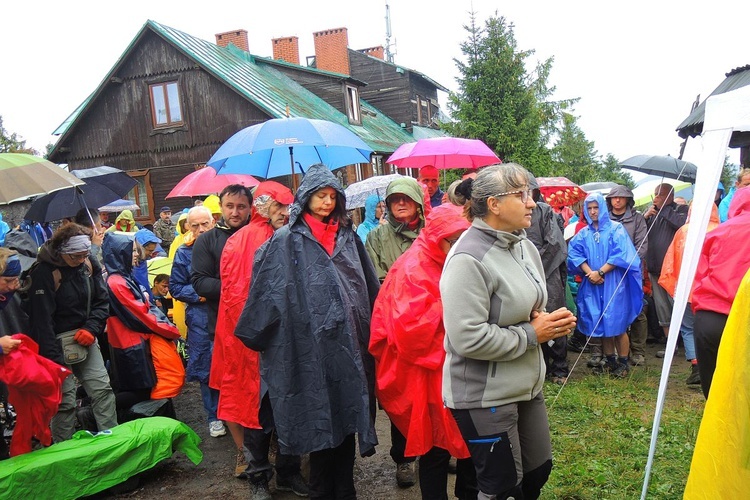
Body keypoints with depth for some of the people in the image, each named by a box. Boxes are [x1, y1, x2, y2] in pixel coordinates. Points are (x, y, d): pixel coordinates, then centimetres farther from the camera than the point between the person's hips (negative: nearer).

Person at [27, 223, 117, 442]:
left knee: (102, 389, 2)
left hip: (85, 338, 5)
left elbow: (101, 302, 6)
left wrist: (91, 329, -12)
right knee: (65, 400, -3)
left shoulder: (89, 265, 0)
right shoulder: (44, 272, -18)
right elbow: (42, 319, -20)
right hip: (57, 341, -5)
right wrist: (54, 360, -23)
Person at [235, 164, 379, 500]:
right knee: (319, 420, 5)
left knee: (347, 415, 11)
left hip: (348, 343, 4)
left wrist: (373, 330, 15)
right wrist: (255, 333, -5)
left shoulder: (348, 237, 11)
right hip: (311, 346, -4)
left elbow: (370, 288, 16)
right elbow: (268, 291, -5)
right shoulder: (286, 241, -3)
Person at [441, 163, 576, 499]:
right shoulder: (468, 259, -23)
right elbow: (468, 339, -29)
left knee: (538, 471, 22)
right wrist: (532, 335, -18)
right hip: (485, 397, -8)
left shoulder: (525, 247, 5)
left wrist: (550, 323, -4)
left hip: (528, 385, 9)